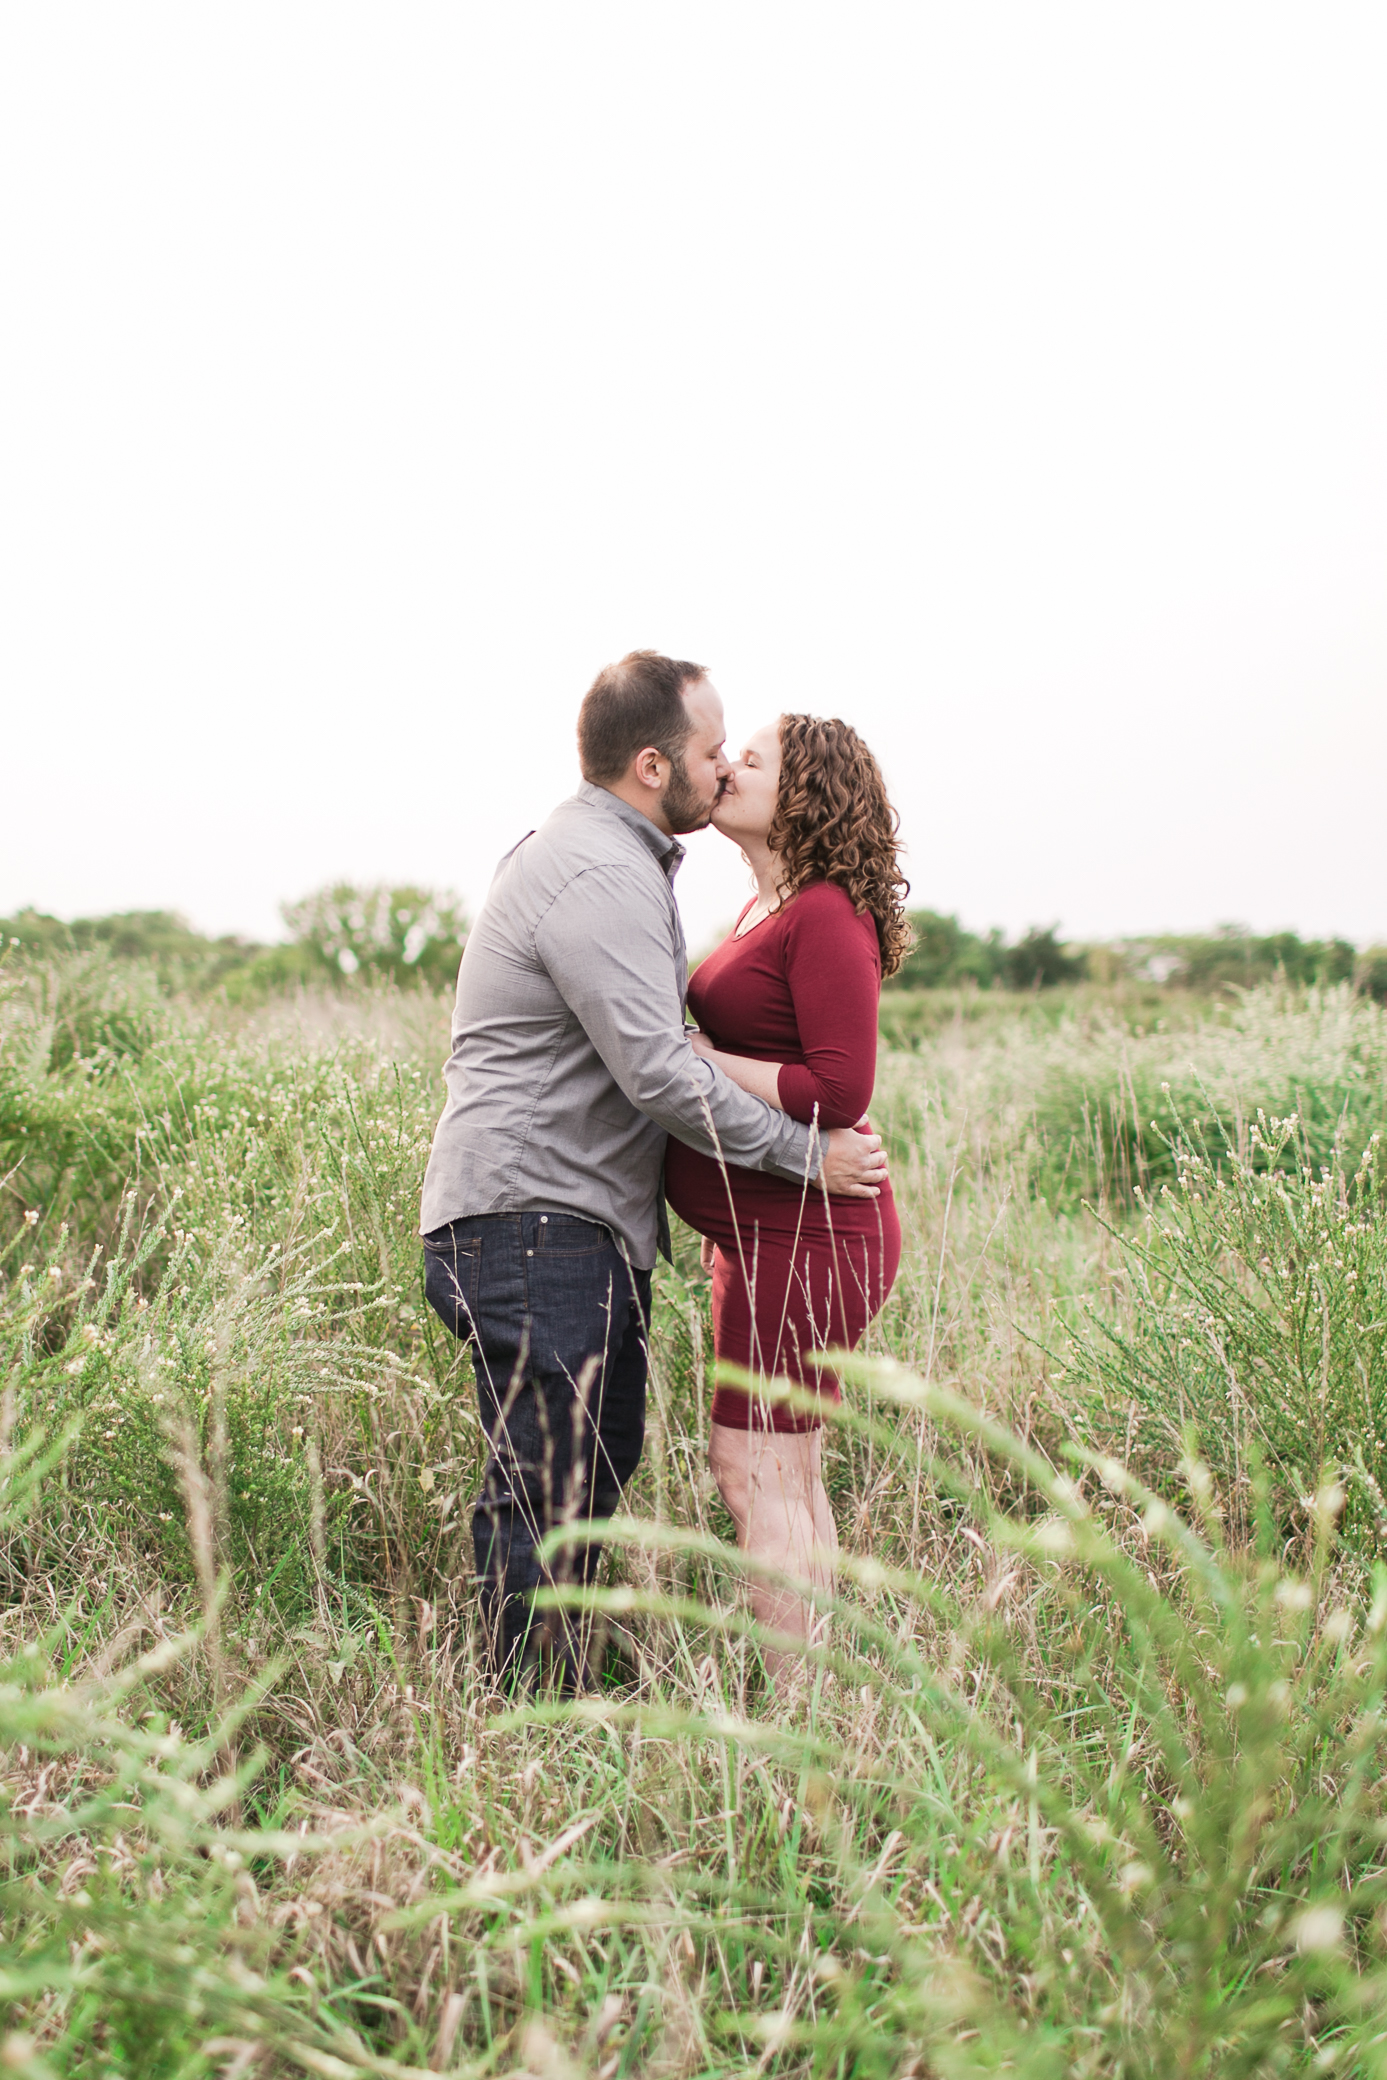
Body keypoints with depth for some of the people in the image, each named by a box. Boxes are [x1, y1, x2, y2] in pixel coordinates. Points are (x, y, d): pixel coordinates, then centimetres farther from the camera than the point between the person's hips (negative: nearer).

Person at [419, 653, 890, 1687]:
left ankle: (570, 1689, 29)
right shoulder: (596, 874, -17)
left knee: (598, 1469, 17)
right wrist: (808, 1153, -14)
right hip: (530, 1223, -11)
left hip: (593, 1226, 11)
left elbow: (655, 1037, 30)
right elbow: (659, 1073, -23)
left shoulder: (621, 861, 19)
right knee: (544, 1493, -5)